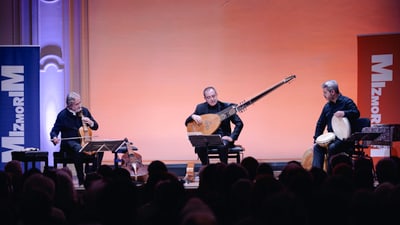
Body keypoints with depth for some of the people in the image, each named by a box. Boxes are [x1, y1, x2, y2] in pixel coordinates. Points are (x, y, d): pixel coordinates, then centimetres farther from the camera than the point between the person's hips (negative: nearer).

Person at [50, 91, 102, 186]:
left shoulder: (84, 111, 6)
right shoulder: (62, 115, -5)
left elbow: (95, 127, 13)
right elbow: (54, 131, 0)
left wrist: (90, 122, -10)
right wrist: (54, 137, -24)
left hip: (84, 141, 4)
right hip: (70, 142, -4)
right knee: (79, 150, -38)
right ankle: (81, 180, -30)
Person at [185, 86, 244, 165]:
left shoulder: (226, 107, -2)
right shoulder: (201, 108, 5)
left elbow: (239, 123, -4)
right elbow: (187, 123, 9)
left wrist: (232, 138, -16)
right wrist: (193, 116, -13)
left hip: (223, 137, -2)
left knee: (222, 146, -36)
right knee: (200, 146, -31)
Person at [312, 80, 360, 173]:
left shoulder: (346, 102, -5)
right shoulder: (327, 106, 15)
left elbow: (356, 113, -19)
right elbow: (320, 124, 18)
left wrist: (344, 113, -38)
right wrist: (316, 139, 8)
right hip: (331, 137, 7)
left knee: (332, 148, -31)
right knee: (317, 147, -16)